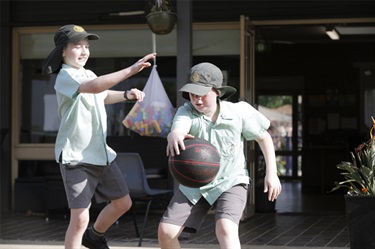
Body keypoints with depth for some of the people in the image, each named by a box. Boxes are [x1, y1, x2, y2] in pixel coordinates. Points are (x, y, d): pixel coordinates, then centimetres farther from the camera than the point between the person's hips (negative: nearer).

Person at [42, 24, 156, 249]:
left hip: (101, 153, 9)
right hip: (75, 157, -9)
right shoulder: (65, 77, -16)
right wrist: (131, 70, -46)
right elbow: (94, 87, -37)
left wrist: (127, 95, 11)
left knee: (123, 203, 17)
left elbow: (103, 95, 32)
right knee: (80, 218, -13)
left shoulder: (87, 74, 10)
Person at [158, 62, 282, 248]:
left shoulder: (238, 111, -15)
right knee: (165, 232, -5)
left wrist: (272, 174, -3)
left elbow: (263, 137, 1)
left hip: (230, 182, -3)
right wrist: (174, 136, -65)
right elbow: (178, 128, -39)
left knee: (225, 229, -29)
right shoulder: (187, 111, -15)